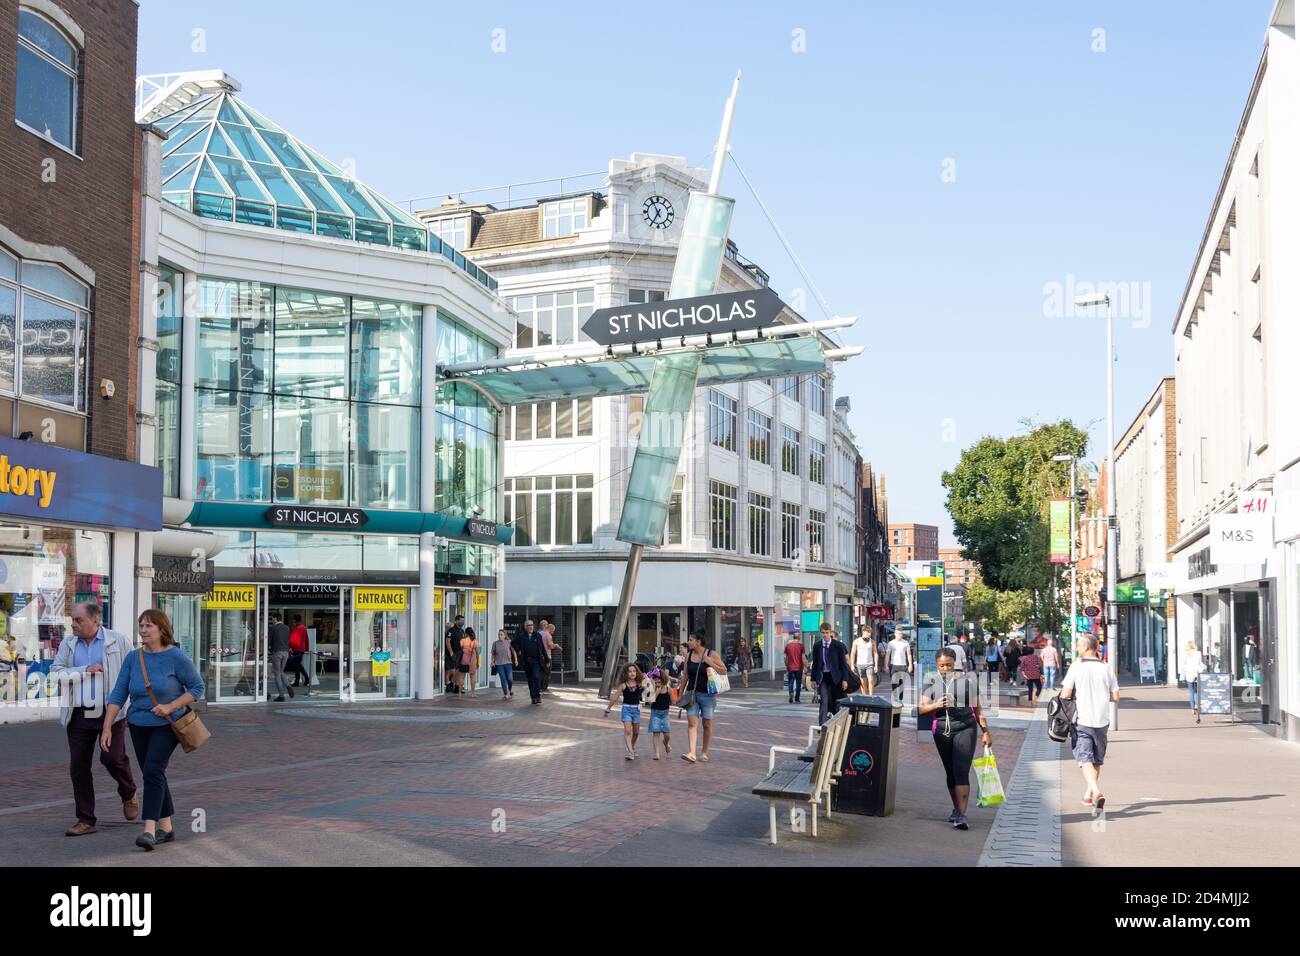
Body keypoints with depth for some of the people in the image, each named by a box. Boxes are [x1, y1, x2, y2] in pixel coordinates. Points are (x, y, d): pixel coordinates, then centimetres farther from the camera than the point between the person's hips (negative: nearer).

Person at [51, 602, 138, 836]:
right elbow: (56, 673, -3)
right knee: (78, 766, 4)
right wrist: (86, 671, -12)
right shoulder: (68, 645, 9)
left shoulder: (119, 641, 0)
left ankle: (129, 794, 19)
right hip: (79, 716, 4)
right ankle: (86, 820, 15)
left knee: (112, 758, -13)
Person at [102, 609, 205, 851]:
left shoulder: (176, 657, -12)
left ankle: (149, 830, -18)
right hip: (139, 725, 5)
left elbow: (197, 687, -9)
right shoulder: (133, 658, 0)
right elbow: (118, 694, -1)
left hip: (167, 725, -5)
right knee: (154, 775, 10)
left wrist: (170, 707, -19)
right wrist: (107, 727, -7)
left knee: (153, 771, -17)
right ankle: (166, 828, 20)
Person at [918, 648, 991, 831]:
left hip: (965, 729, -3)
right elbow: (921, 709, 3)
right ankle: (957, 809, 26)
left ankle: (961, 816, -17)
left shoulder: (967, 680, 5)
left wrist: (986, 732, 7)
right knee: (950, 772, 11)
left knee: (961, 772, -12)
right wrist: (935, 705, -16)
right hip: (941, 731, 3)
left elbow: (977, 708, 9)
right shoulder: (932, 683, 9)